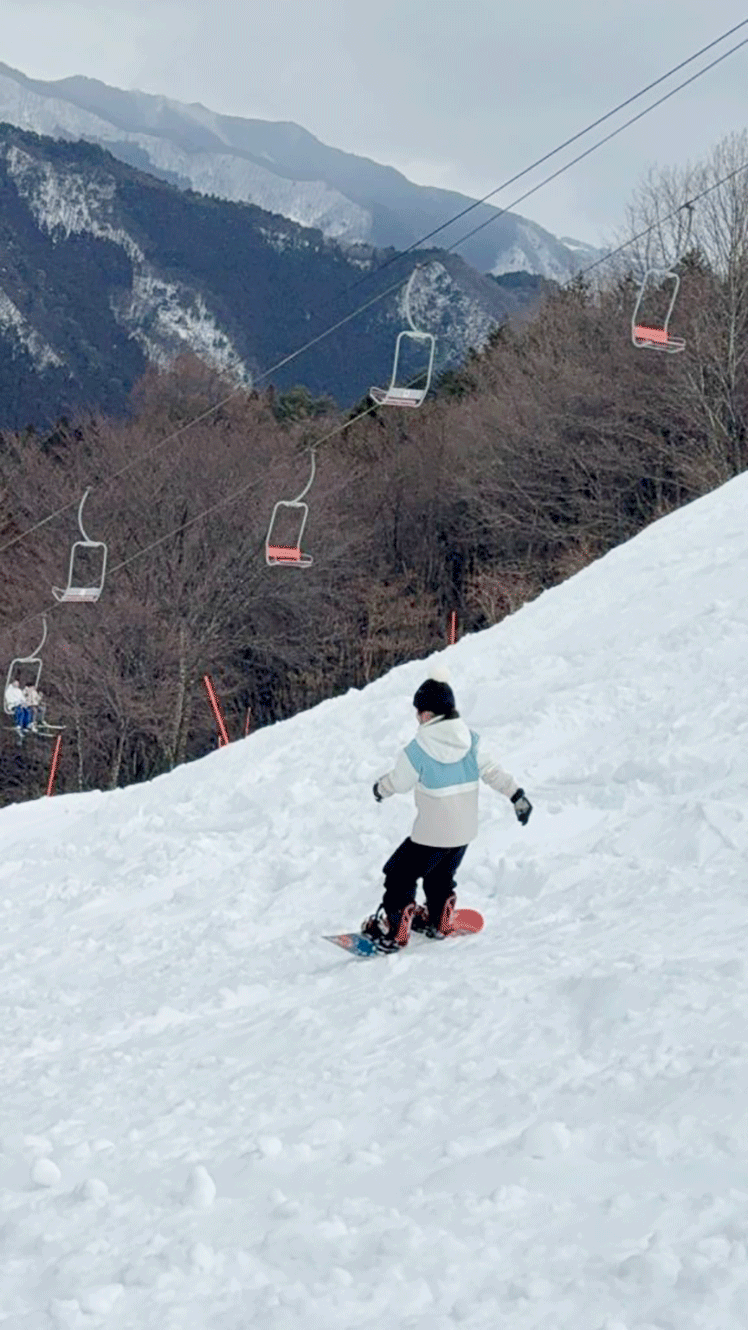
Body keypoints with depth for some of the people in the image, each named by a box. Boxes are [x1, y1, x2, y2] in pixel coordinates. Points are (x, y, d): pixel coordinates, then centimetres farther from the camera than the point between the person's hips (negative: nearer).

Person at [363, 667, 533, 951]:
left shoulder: (419, 749, -18)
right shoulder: (469, 741, -5)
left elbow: (398, 782, -5)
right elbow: (492, 771, 2)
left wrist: (380, 788, 17)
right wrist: (518, 796, 13)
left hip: (432, 834, -6)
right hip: (465, 831, 6)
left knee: (401, 876, 8)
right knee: (441, 876, 28)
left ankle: (393, 931, 9)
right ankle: (437, 922, 42)